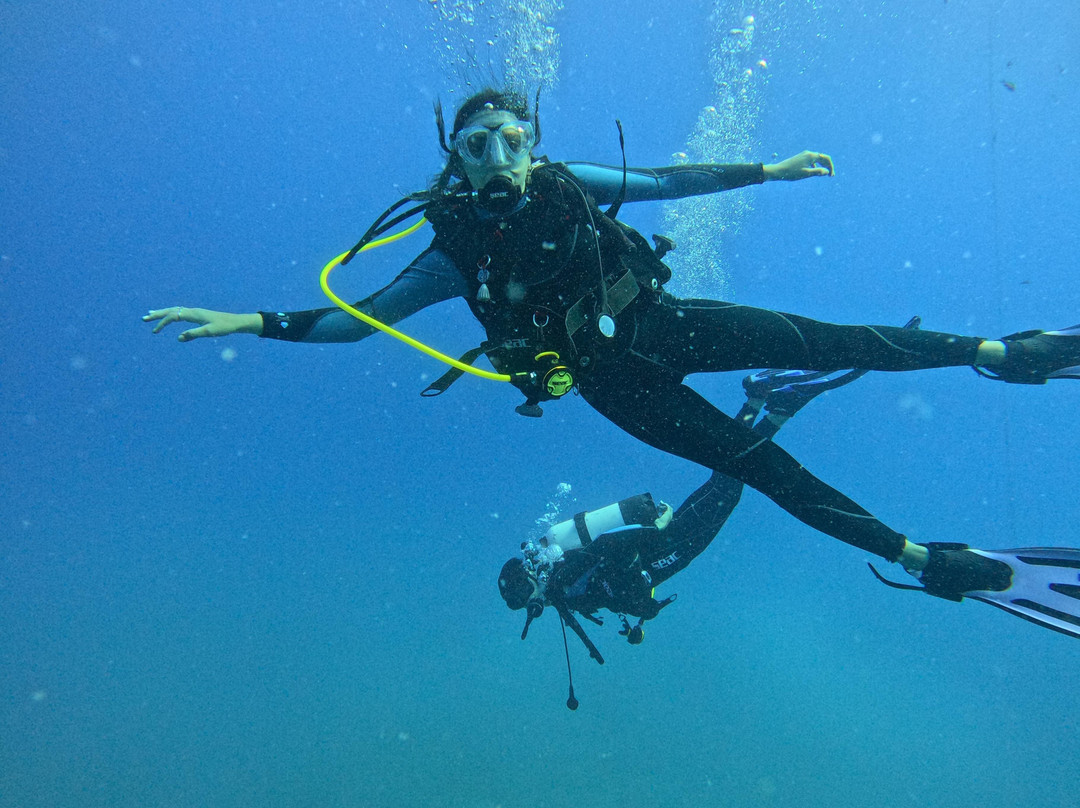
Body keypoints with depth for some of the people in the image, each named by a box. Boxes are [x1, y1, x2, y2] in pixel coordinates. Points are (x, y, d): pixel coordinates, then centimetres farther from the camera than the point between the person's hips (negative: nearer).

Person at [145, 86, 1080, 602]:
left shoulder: (569, 184, 3)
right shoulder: (459, 251, -5)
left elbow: (671, 180, 12)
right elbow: (359, 316, -3)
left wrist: (768, 170, 13)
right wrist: (249, 322, -9)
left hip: (663, 321, 4)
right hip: (615, 381, -3)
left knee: (822, 340, -2)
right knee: (757, 462, -7)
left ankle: (997, 353, 14)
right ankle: (922, 557, 5)